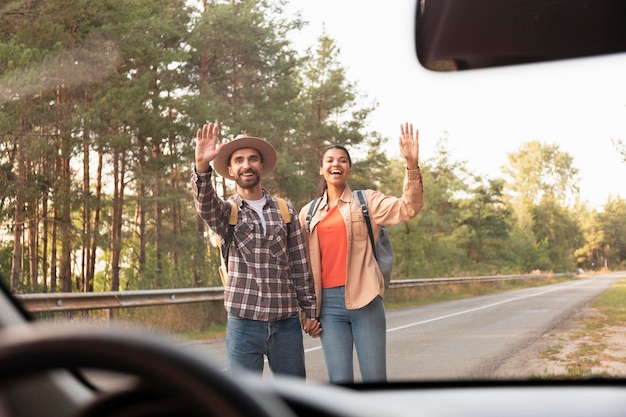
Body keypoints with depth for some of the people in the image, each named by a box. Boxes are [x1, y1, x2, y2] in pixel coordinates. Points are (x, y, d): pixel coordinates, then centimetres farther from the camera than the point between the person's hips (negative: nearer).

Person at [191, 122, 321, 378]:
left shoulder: (286, 211, 8)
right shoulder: (226, 211, 2)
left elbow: (300, 265, 10)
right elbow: (205, 204, -22)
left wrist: (310, 310, 8)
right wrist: (202, 166, -40)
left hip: (287, 321, 2)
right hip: (244, 321, -2)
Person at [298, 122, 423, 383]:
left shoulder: (367, 201, 5)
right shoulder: (309, 212, 11)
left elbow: (407, 208, -12)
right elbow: (304, 263, 15)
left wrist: (412, 164, -25)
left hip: (364, 300, -2)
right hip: (328, 303, 2)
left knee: (375, 378, 1)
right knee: (339, 381, 3)